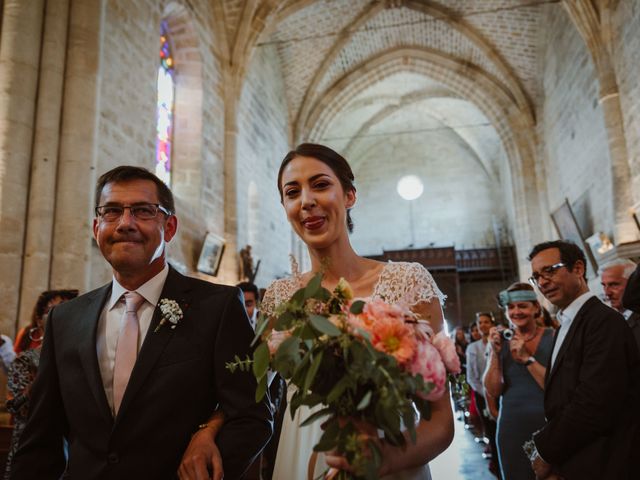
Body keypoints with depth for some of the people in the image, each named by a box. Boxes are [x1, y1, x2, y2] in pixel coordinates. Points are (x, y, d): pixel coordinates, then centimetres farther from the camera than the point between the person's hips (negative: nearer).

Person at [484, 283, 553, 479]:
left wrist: (527, 358, -19)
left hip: (547, 426, -2)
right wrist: (495, 353, -13)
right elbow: (493, 391, -3)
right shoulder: (501, 340, 2)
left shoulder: (552, 338, -5)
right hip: (511, 428, 3)